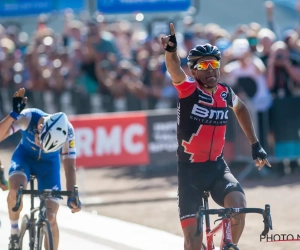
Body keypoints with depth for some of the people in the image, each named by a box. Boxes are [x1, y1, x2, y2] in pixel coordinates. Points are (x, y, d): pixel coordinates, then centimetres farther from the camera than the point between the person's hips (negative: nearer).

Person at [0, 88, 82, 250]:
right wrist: (14, 114, -54)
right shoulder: (28, 117, -33)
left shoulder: (67, 132, -31)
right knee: (16, 189, -34)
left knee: (50, 218, -9)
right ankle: (14, 233, -10)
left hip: (49, 163, 1)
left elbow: (69, 166, -26)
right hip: (24, 156, -1)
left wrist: (72, 195, -38)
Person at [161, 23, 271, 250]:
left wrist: (255, 145, 21)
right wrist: (171, 50, -56)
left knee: (238, 205, -27)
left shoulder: (225, 93, 0)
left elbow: (240, 108, 23)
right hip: (190, 170, -3)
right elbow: (175, 70, -34)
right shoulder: (188, 89, -12)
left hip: (217, 166, 3)